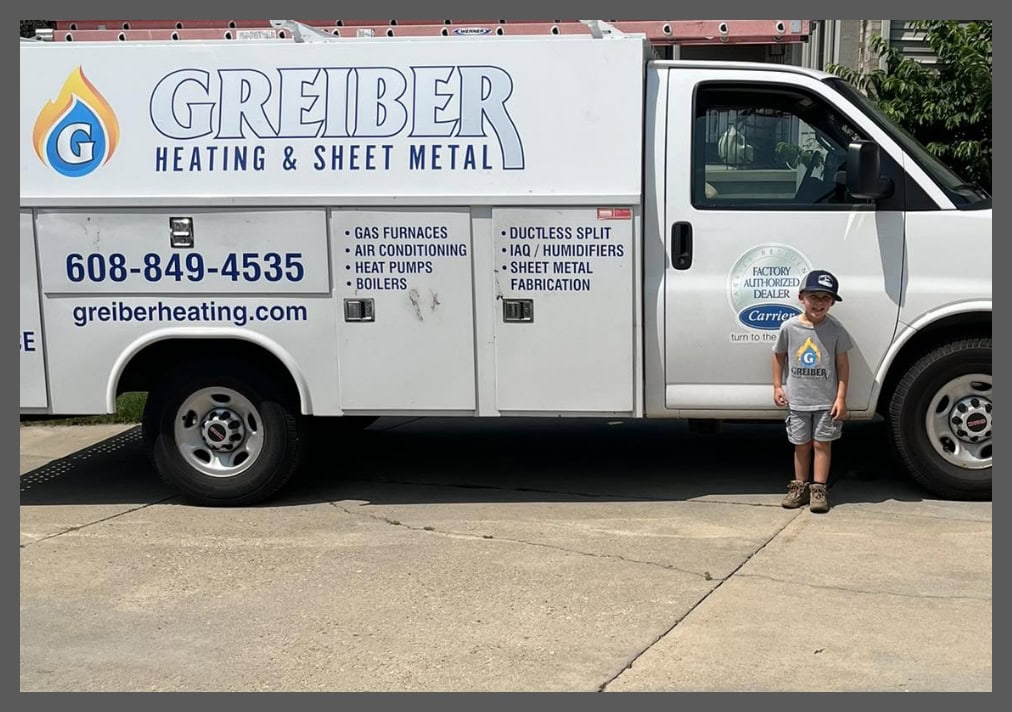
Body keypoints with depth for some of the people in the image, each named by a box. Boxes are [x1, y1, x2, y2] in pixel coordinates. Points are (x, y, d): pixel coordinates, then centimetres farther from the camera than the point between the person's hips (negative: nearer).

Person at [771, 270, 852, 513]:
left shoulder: (835, 329, -7)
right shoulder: (789, 327, -5)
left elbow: (843, 363, -4)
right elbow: (779, 356, 8)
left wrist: (841, 397, -7)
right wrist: (777, 386, 4)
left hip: (826, 401, -1)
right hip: (797, 400, 1)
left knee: (821, 444, 4)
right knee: (801, 445, 11)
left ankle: (819, 489, 11)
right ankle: (800, 486, 23)